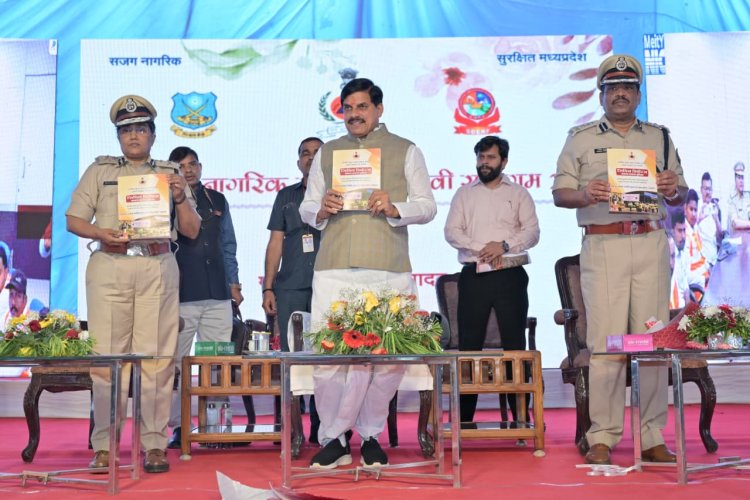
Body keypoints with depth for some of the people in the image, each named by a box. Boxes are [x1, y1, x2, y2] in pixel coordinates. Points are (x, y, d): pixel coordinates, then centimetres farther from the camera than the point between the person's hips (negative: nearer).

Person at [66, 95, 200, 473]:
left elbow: (192, 231, 15)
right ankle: (103, 445, 0)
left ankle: (154, 444, -1)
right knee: (107, 355, -4)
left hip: (157, 268, 0)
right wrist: (100, 233, -8)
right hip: (109, 266, 0)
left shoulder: (170, 174, 17)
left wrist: (179, 198, -3)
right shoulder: (100, 170, 16)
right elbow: (73, 219, 11)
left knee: (156, 356, -4)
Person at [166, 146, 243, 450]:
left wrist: (233, 282, 14)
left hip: (217, 294, 3)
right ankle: (179, 427, 5)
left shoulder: (217, 201, 17)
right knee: (176, 362, -1)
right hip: (180, 295, -3)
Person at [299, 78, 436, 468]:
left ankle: (369, 436, 11)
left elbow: (427, 206, 8)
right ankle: (333, 439, 6)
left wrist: (395, 209, -11)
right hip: (333, 270, 2)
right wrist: (321, 210, -3)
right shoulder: (326, 154, 21)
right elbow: (306, 209, 20)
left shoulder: (405, 152, 14)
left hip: (387, 270, -1)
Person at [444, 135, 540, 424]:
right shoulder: (464, 194, 16)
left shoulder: (518, 194, 13)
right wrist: (480, 249, -11)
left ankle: (521, 415, -1)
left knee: (514, 343, -3)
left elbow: (532, 232, 2)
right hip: (473, 275, 1)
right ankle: (463, 417, 2)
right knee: (468, 344, -1)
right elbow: (452, 232, 4)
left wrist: (504, 245, -15)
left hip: (510, 275, -1)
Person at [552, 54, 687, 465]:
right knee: (605, 341, -5)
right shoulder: (580, 138, 11)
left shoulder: (659, 138, 18)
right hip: (602, 245, -2)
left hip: (651, 243, 2)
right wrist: (584, 194, -15)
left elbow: (680, 195, 18)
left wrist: (673, 190, -5)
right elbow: (559, 193, 6)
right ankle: (602, 438, -1)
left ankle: (653, 438, 6)